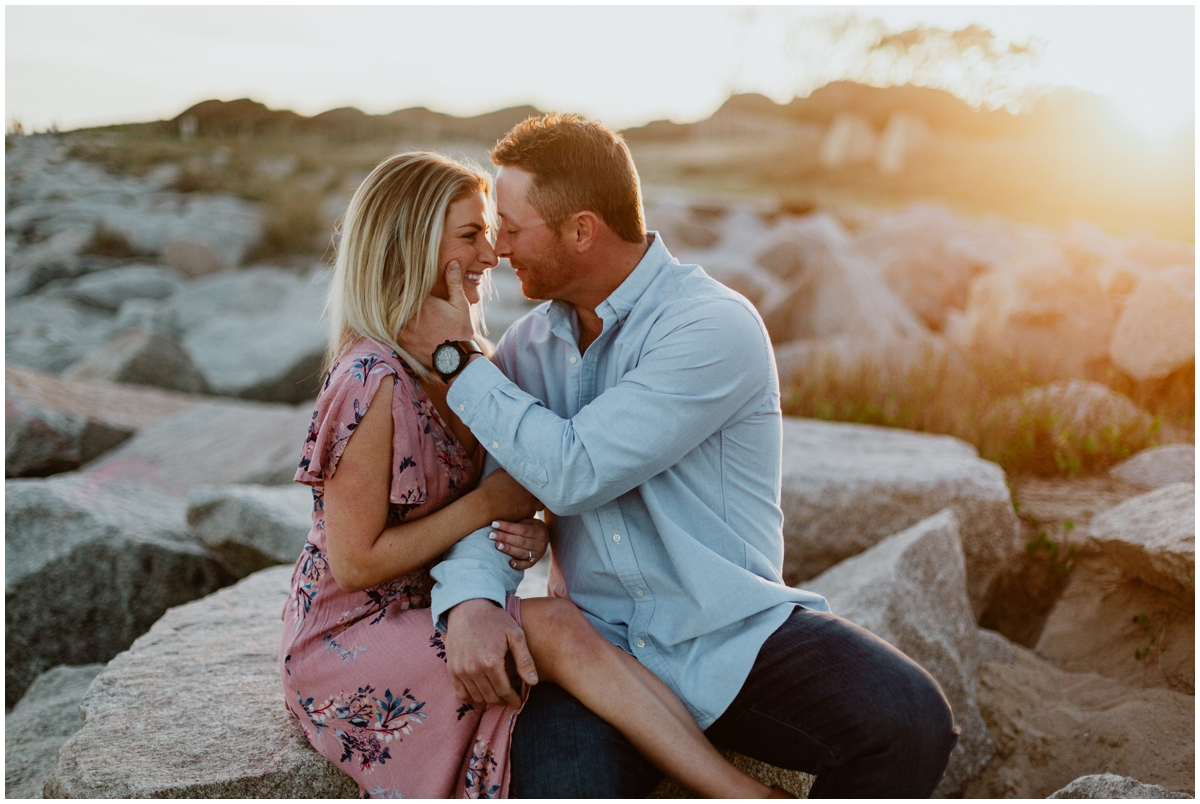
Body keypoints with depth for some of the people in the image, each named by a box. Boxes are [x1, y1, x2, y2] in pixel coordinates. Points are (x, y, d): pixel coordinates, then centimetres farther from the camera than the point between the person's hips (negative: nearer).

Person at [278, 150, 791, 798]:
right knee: (557, 630, -27)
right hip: (347, 644, -9)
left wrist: (528, 535, -12)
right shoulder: (373, 381, -22)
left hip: (423, 614, 9)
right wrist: (490, 503, -17)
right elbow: (356, 563, -20)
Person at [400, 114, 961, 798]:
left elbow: (573, 472, -18)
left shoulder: (715, 326, -13)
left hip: (735, 634, -2)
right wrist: (470, 598, -19)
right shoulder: (529, 345, 8)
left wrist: (458, 360, -8)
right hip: (600, 646, 3)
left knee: (909, 722, -27)